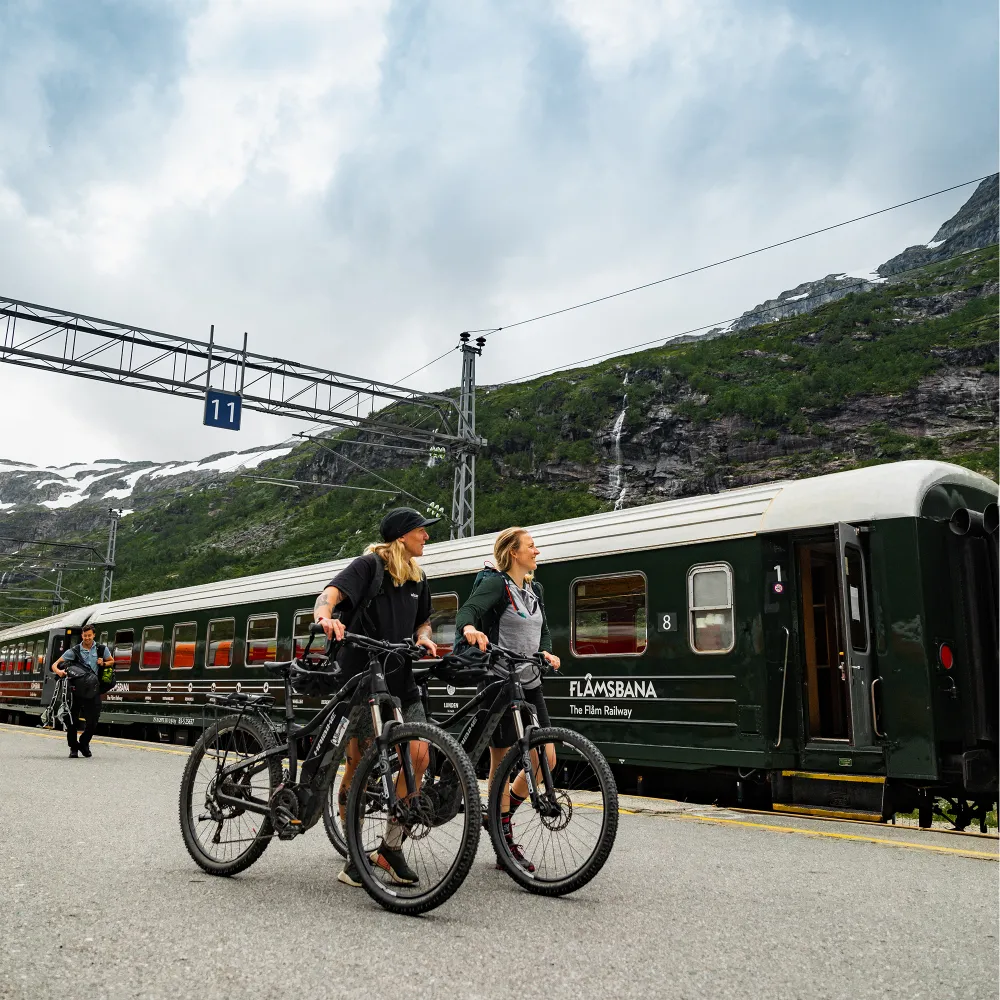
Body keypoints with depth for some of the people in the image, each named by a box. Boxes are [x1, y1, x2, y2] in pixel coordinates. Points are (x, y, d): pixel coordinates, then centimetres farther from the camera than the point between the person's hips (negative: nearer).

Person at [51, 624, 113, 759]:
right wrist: (58, 671, -23)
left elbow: (111, 661, 23)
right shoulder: (74, 651, 3)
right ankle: (73, 747, 17)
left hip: (93, 688, 1)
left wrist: (103, 663, 1)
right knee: (73, 719, 0)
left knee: (93, 720, 0)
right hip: (76, 688, -1)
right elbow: (55, 664, 0)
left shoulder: (101, 649, 8)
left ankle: (84, 744, 24)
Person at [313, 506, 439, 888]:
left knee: (418, 756, -7)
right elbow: (333, 591, -22)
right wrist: (325, 616, -44)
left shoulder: (418, 578, 14)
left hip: (400, 679, 6)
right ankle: (355, 856, 13)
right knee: (360, 765, -2)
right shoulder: (369, 565, -6)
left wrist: (423, 638, 2)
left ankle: (390, 847, 9)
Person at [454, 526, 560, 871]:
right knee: (501, 762, 1)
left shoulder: (534, 591, 15)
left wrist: (546, 652, -2)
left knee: (546, 758, 4)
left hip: (529, 684, 8)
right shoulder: (495, 585, -9)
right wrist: (470, 629, -47)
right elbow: (466, 611, -24)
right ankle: (506, 844, 11)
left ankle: (502, 813, 24)